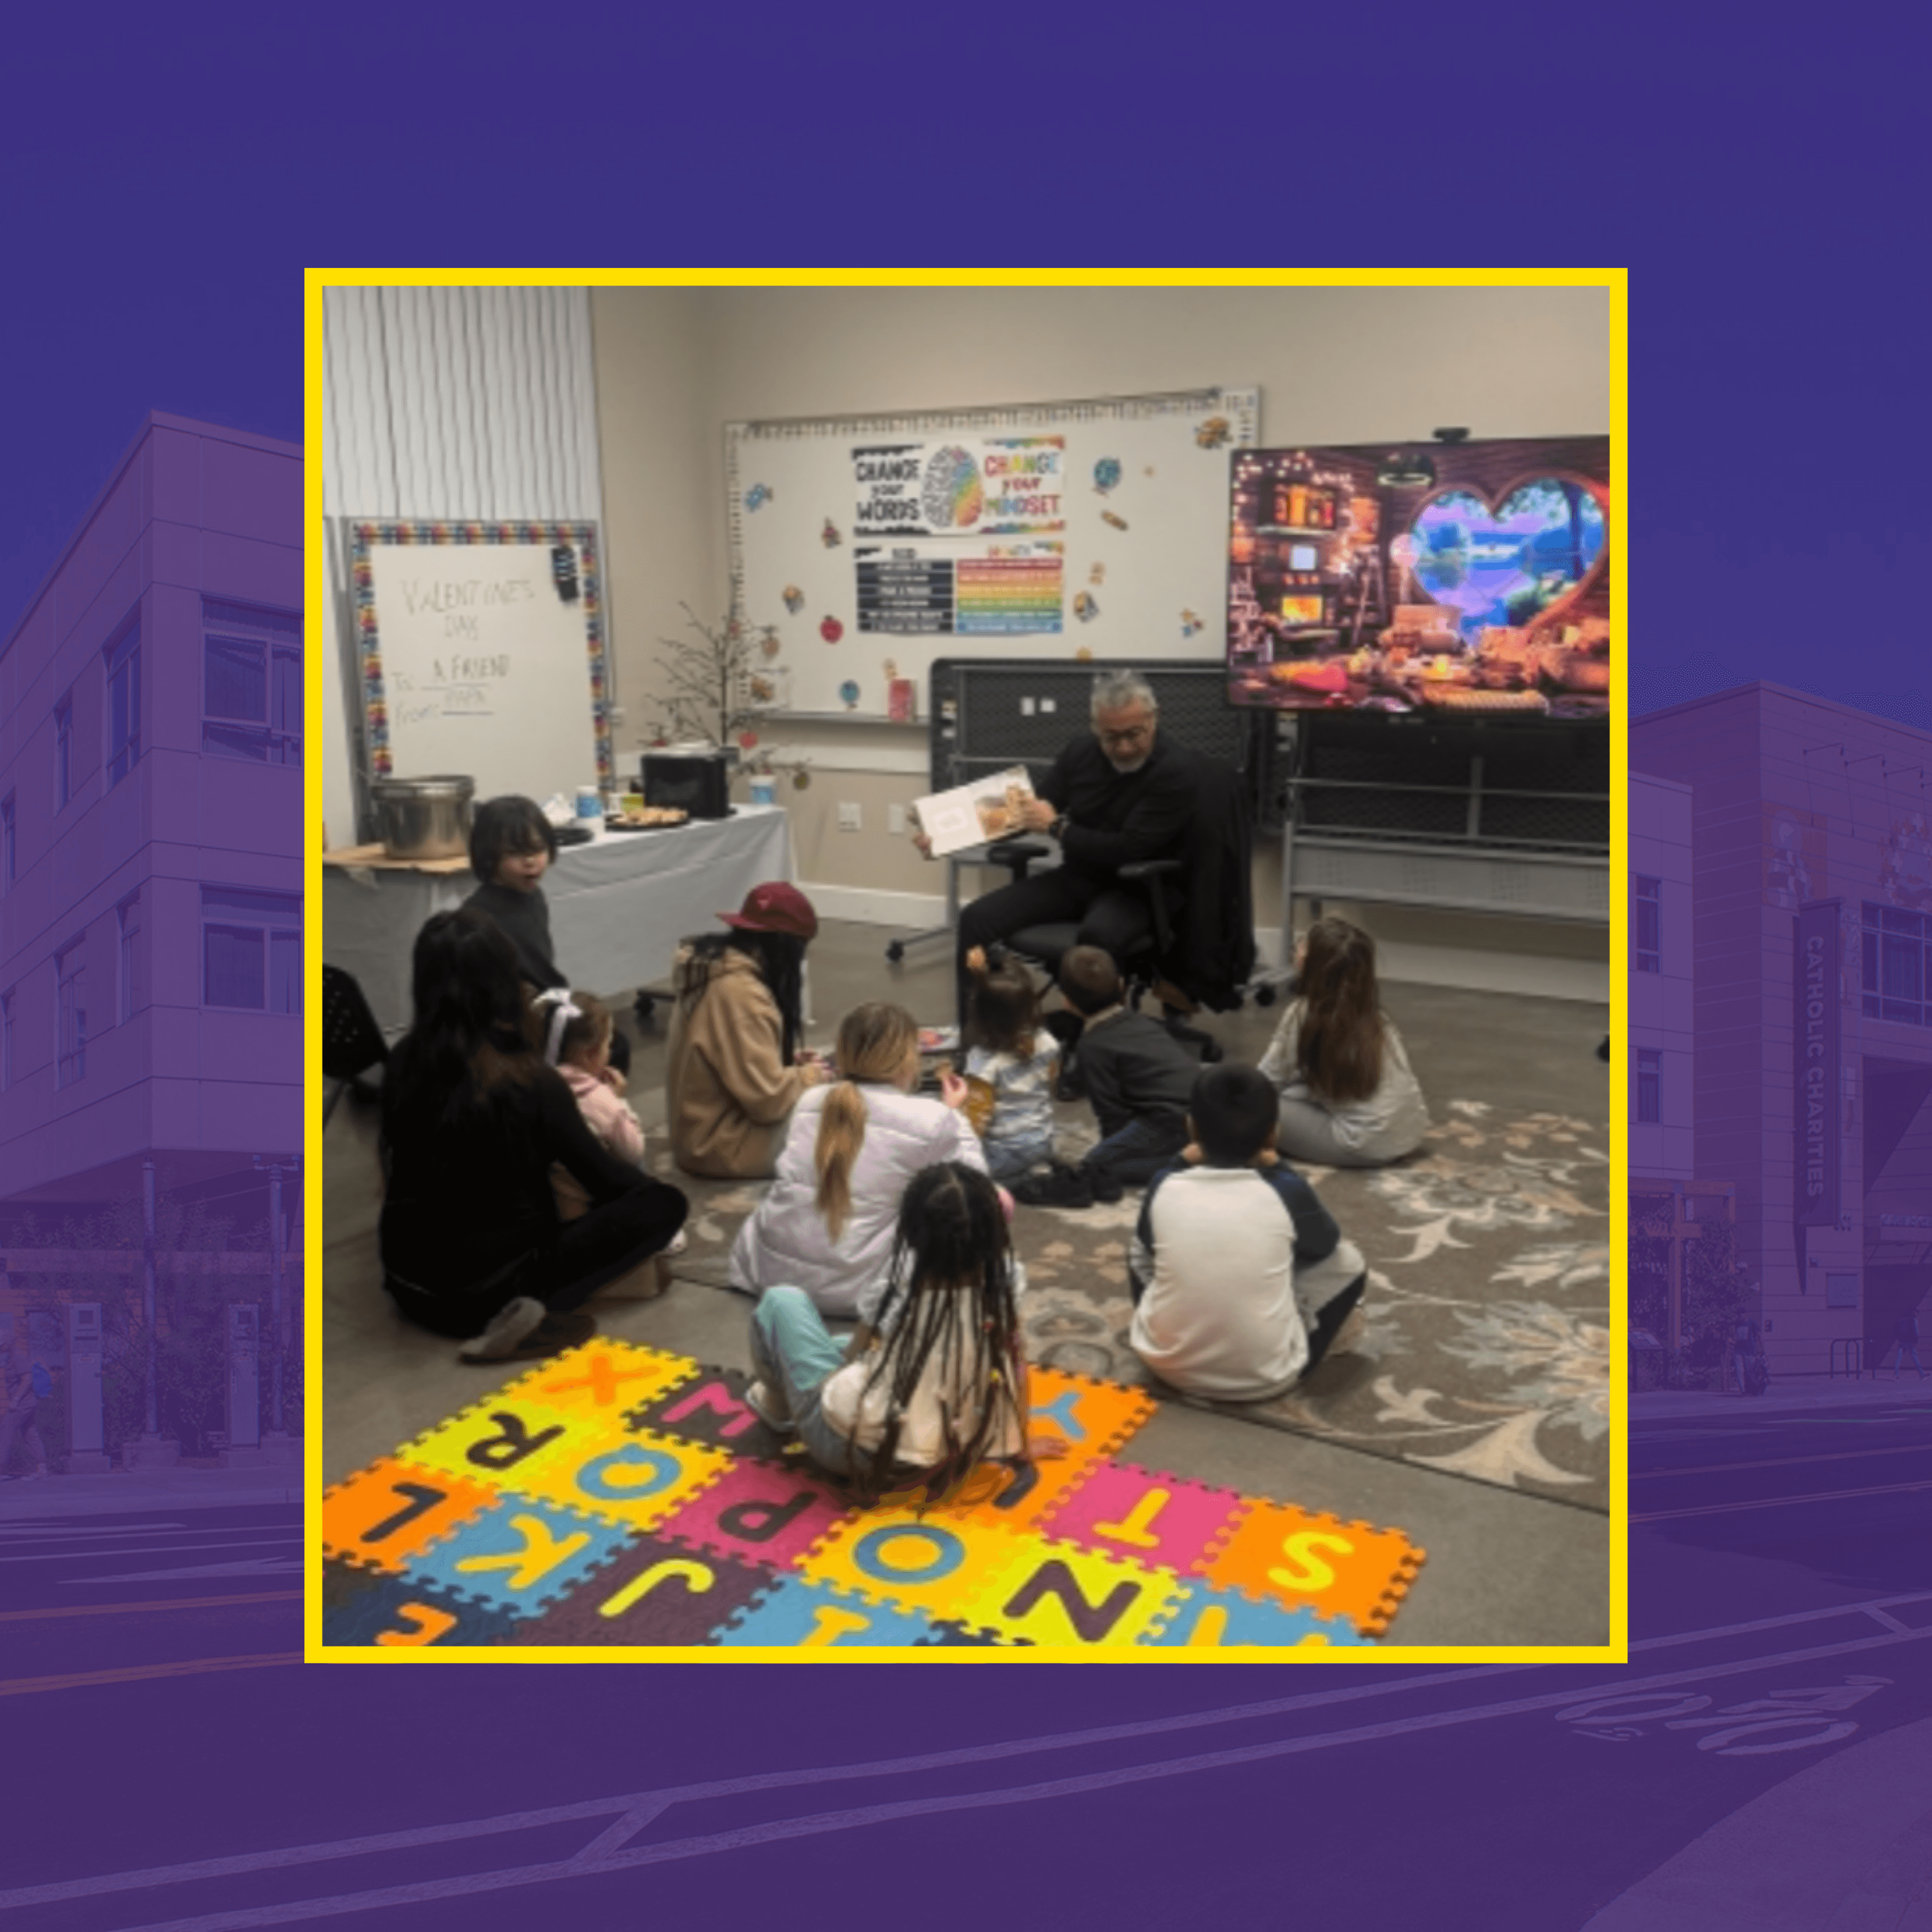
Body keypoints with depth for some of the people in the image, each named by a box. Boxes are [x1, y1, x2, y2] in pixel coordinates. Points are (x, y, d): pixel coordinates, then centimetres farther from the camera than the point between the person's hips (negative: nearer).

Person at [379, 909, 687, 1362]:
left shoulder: (405, 1062, -6)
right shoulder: (529, 1080, -21)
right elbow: (605, 1181, -10)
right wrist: (650, 1185, 14)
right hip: (484, 1292, -7)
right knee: (664, 1204, -4)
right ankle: (534, 1311, -14)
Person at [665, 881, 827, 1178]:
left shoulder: (712, 969, 4)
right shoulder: (741, 994, -25)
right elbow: (768, 1099, -25)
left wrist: (789, 1060, 9)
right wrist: (807, 1076, -7)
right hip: (725, 1147, -10)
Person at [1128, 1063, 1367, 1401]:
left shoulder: (1165, 1186, -7)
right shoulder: (1285, 1192, -10)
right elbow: (1326, 1244, 11)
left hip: (1166, 1363, 2)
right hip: (1264, 1378, -2)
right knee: (1346, 1260, 14)